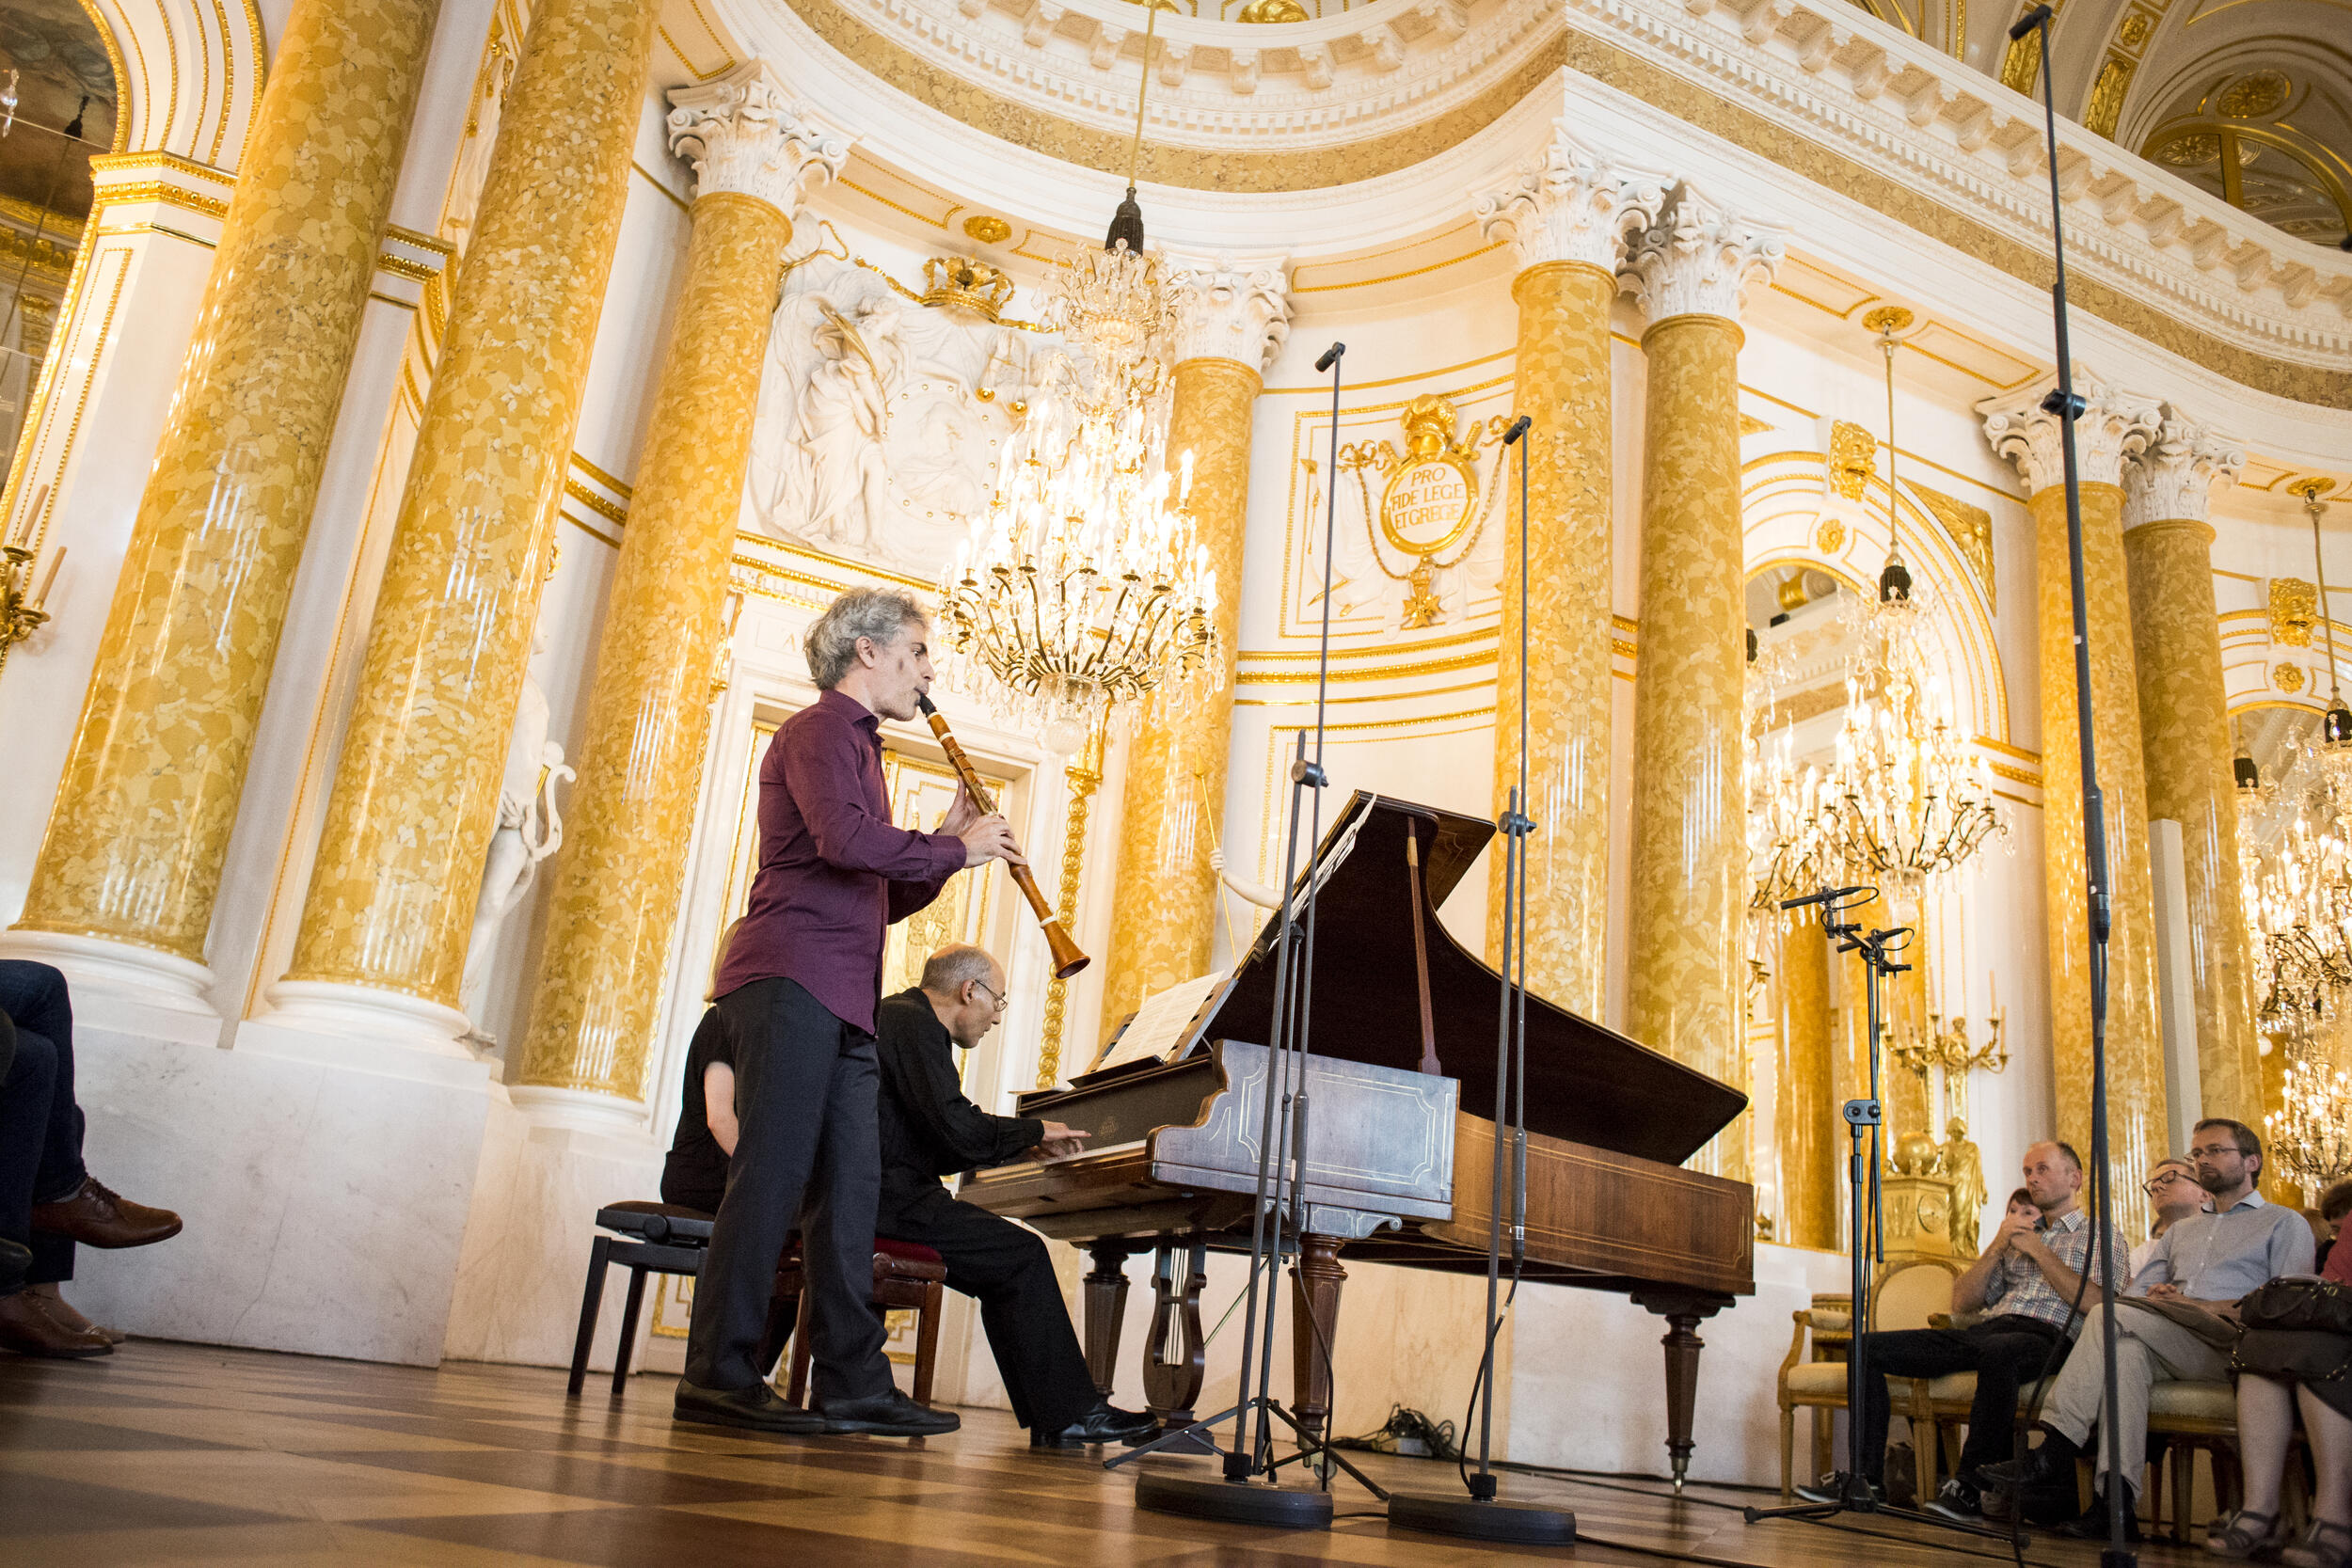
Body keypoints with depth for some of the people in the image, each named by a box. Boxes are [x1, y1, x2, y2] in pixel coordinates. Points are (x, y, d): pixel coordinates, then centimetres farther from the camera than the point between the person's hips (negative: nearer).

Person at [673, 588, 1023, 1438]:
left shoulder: (857, 747, 28)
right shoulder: (820, 730, -1)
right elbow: (842, 839, -20)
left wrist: (947, 848, 13)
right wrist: (953, 848, -8)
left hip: (840, 998, 9)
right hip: (791, 977, -9)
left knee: (849, 1185, 4)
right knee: (774, 1173, -11)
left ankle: (853, 1383, 5)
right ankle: (719, 1375, -7)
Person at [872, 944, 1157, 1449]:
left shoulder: (897, 1015, 23)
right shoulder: (914, 1023, -10)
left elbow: (931, 1148, 22)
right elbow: (958, 1131, -21)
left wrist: (1019, 1146, 15)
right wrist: (1034, 1130, -5)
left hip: (875, 1194, 11)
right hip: (883, 1198, -11)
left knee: (1007, 1271, 8)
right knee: (1022, 1256, -12)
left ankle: (1050, 1417, 4)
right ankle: (1069, 1415, -6)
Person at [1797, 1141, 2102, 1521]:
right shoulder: (2017, 1235, 30)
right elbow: (1962, 1301, 19)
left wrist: (2037, 1249, -2)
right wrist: (1998, 1246, 7)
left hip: (2045, 1336, -6)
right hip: (1985, 1330, 6)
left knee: (1997, 1353, -43)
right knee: (1867, 1347, -12)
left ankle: (1970, 1486, -30)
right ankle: (1866, 1476, -14)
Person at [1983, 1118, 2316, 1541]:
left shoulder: (2285, 1223, 18)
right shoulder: (2180, 1232, 36)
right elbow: (2136, 1293, 24)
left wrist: (2208, 1307, -9)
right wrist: (2156, 1297, -1)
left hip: (2229, 1344, -5)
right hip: (2165, 1351, 5)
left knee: (2115, 1318, -30)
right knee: (2127, 1350, -34)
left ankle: (2055, 1455, -35)